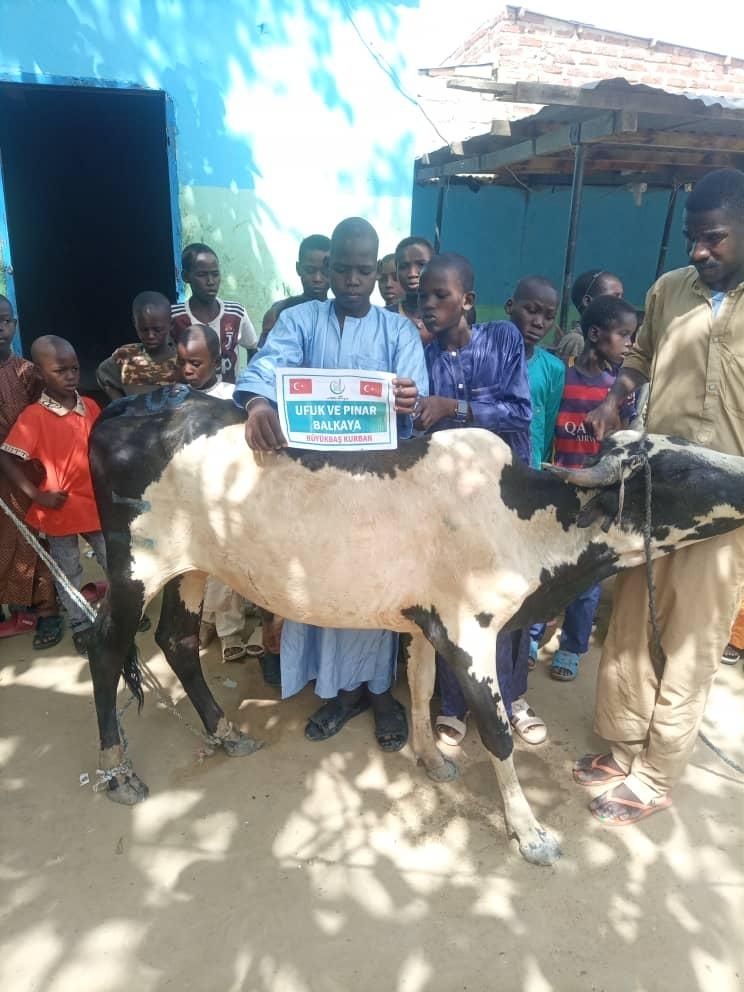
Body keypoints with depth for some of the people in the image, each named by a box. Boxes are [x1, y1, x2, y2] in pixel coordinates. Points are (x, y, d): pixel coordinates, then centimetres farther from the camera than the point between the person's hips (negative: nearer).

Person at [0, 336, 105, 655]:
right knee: (68, 573, 12)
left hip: (96, 503, 4)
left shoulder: (91, 406, -1)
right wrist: (37, 495, -18)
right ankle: (81, 626, 28)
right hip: (60, 508, -4)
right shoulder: (33, 416, -16)